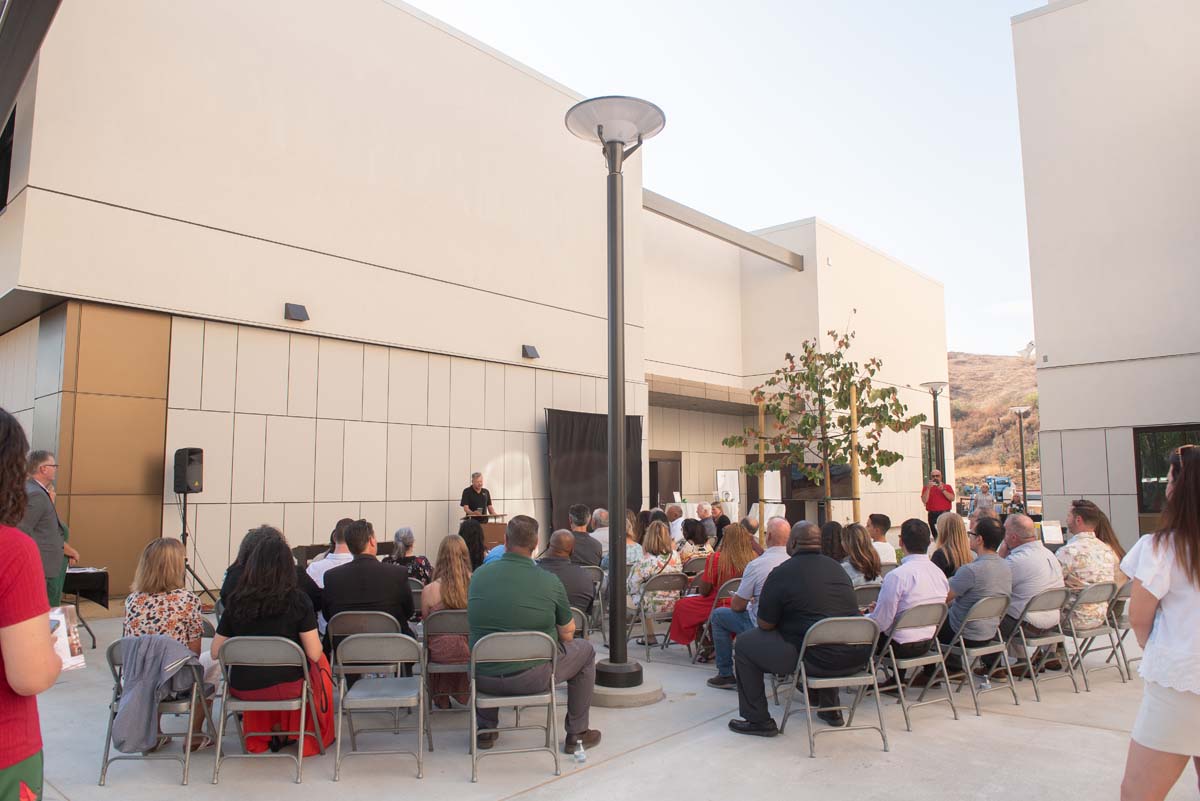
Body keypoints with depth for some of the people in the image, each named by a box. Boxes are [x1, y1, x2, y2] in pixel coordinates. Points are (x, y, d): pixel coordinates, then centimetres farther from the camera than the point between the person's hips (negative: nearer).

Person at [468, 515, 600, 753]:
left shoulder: (479, 574, -2)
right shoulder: (550, 582, -12)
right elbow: (567, 634, 0)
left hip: (483, 678, 4)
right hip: (531, 677, -4)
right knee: (586, 650, 20)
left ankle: (486, 729, 38)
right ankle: (576, 734, 26)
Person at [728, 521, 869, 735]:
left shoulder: (782, 573, -6)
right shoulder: (838, 568, 13)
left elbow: (765, 625, -1)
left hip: (818, 659, -7)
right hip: (857, 658, 7)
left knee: (745, 643, 8)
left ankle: (759, 720, 11)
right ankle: (830, 709, 42)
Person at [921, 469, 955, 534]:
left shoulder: (947, 487, 10)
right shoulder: (926, 488, 8)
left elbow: (952, 498, -5)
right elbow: (924, 501, -6)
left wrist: (943, 490, -13)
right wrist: (928, 488, -12)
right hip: (933, 515, 0)